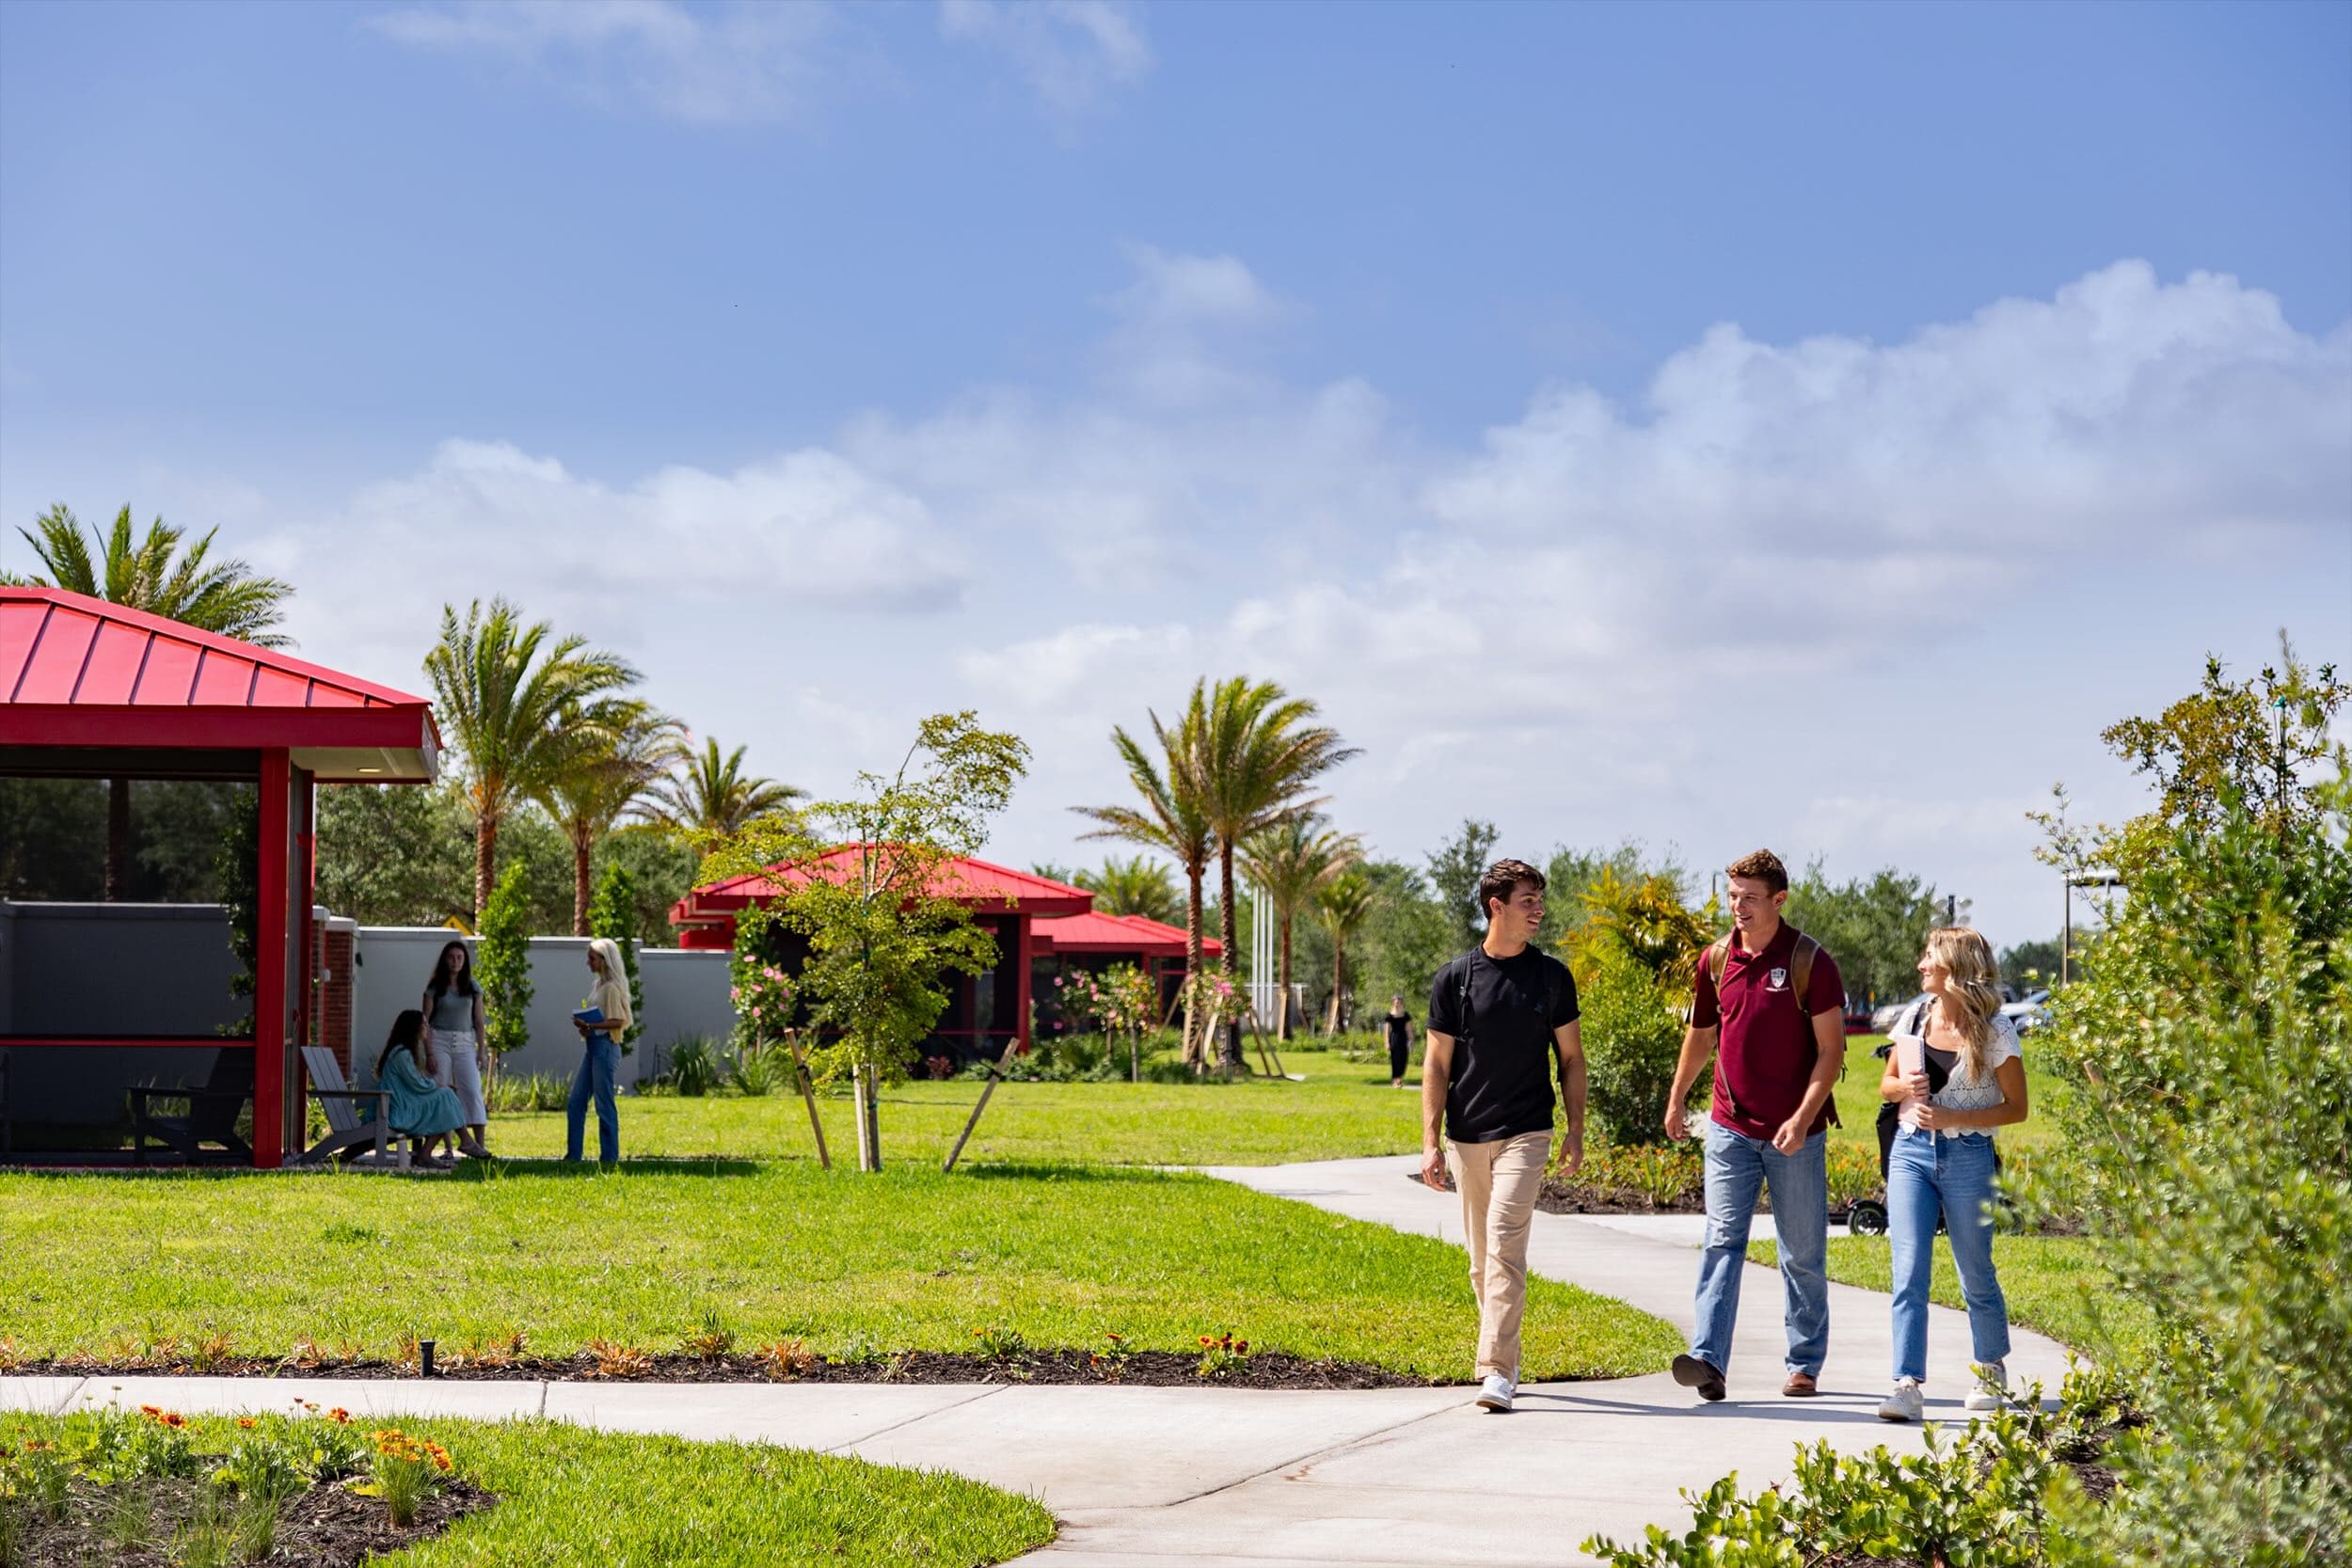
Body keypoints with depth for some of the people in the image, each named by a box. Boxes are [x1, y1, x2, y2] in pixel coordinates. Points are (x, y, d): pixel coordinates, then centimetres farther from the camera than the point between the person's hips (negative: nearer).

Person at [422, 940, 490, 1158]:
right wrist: (429, 1053, -9)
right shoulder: (435, 988, 2)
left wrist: (481, 1051, 2)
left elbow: (479, 1022, 10)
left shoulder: (472, 988, 9)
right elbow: (426, 1021, 0)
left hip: (465, 1044, 1)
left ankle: (480, 1145, -13)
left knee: (473, 1091, -10)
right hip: (440, 1041, -1)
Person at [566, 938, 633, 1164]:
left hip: (605, 1046, -10)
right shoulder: (597, 986, 15)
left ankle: (610, 1156, 2)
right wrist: (584, 1025, -1)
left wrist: (589, 1025, -22)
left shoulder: (612, 987, -12)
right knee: (575, 1103, 9)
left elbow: (618, 1021, -18)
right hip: (592, 1046, 10)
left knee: (604, 1103, -4)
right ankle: (573, 1154, 13)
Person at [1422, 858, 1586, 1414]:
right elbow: (1437, 1064, 3)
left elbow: (1571, 1056, 11)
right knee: (1482, 1257, 10)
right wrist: (1431, 1142, -4)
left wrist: (1576, 1131, 5)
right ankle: (1502, 1359, 24)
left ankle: (1497, 1371, -20)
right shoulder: (1455, 978, 2)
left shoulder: (1551, 976, 4)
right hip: (1467, 1138, 2)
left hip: (1525, 1133, -2)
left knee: (1505, 1245, -16)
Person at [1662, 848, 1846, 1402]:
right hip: (1731, 1128, 3)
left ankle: (1804, 1365, 17)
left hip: (1795, 1135, -3)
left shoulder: (1809, 961, -8)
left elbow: (1831, 1050, -9)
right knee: (1722, 1242, -9)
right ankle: (1708, 1360, -18)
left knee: (1803, 1254, 7)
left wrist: (1802, 1118, -18)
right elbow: (1700, 1034, 21)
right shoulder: (1715, 960, 6)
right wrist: (1676, 1099, 26)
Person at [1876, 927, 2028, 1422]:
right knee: (1909, 1273, -9)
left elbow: (2016, 1107, -4)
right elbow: (1886, 1084, 16)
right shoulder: (1915, 1017, 5)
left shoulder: (1994, 1031, -7)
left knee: (1975, 1275, 10)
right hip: (1910, 1152, 3)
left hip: (1968, 1157, -3)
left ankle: (1992, 1370, 33)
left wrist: (1952, 1116, -15)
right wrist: (1905, 1087, -8)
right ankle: (1907, 1387, -14)